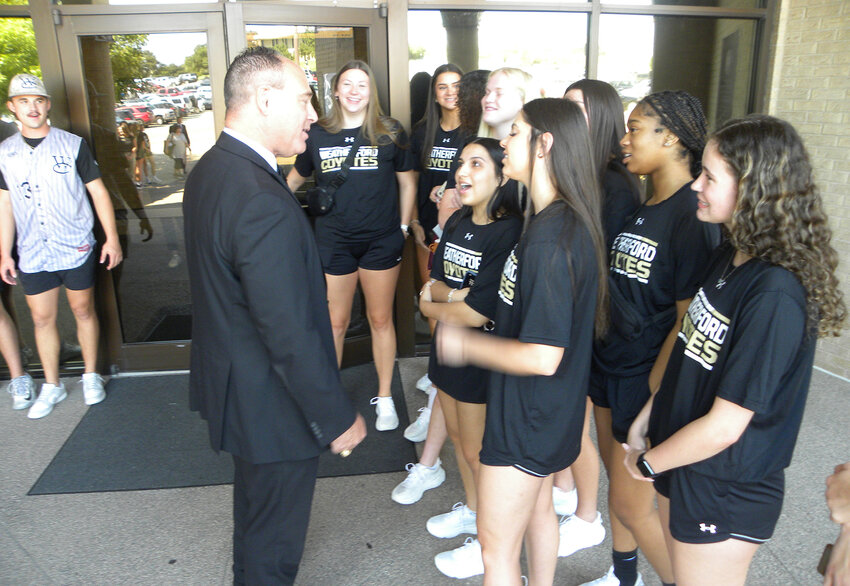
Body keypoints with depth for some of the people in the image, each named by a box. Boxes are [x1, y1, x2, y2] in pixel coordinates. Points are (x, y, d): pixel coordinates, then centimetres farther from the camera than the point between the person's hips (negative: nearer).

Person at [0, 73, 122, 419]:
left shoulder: (72, 145, -3)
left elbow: (98, 191, -1)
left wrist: (112, 238, -6)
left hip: (75, 248, -2)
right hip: (32, 254, 3)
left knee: (83, 311, 8)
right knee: (42, 318, 9)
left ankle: (91, 376, 25)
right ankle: (52, 386, 23)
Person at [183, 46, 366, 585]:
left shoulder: (208, 170, 0)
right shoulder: (264, 203, -32)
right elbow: (290, 335, -29)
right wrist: (338, 419, -18)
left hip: (231, 380, 10)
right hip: (272, 404, -10)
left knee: (254, 507, 33)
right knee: (274, 540, 15)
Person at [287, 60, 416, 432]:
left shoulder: (390, 133, 0)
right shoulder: (317, 134, 2)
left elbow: (407, 182, 9)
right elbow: (295, 178, 17)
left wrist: (403, 226, 5)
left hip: (381, 241, 0)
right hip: (333, 242, 0)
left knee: (381, 319, 10)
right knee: (335, 323, 6)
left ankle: (384, 398, 26)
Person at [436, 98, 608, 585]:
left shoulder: (551, 237, -30)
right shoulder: (569, 220, 2)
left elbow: (542, 357, -30)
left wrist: (466, 346, -17)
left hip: (529, 415, -10)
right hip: (545, 408, 10)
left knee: (497, 547, 8)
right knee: (538, 510, 29)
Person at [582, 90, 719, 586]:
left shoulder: (692, 215, -18)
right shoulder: (638, 207, 8)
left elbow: (688, 319, -20)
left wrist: (654, 398, -18)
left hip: (649, 377, -8)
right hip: (610, 364, 8)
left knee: (632, 504, 3)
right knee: (618, 479, 21)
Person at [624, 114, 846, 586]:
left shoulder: (775, 296, -28)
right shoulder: (729, 257, 0)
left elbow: (723, 427, -26)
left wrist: (647, 462, -12)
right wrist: (646, 419, 5)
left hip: (726, 491, -7)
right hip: (682, 462, 8)